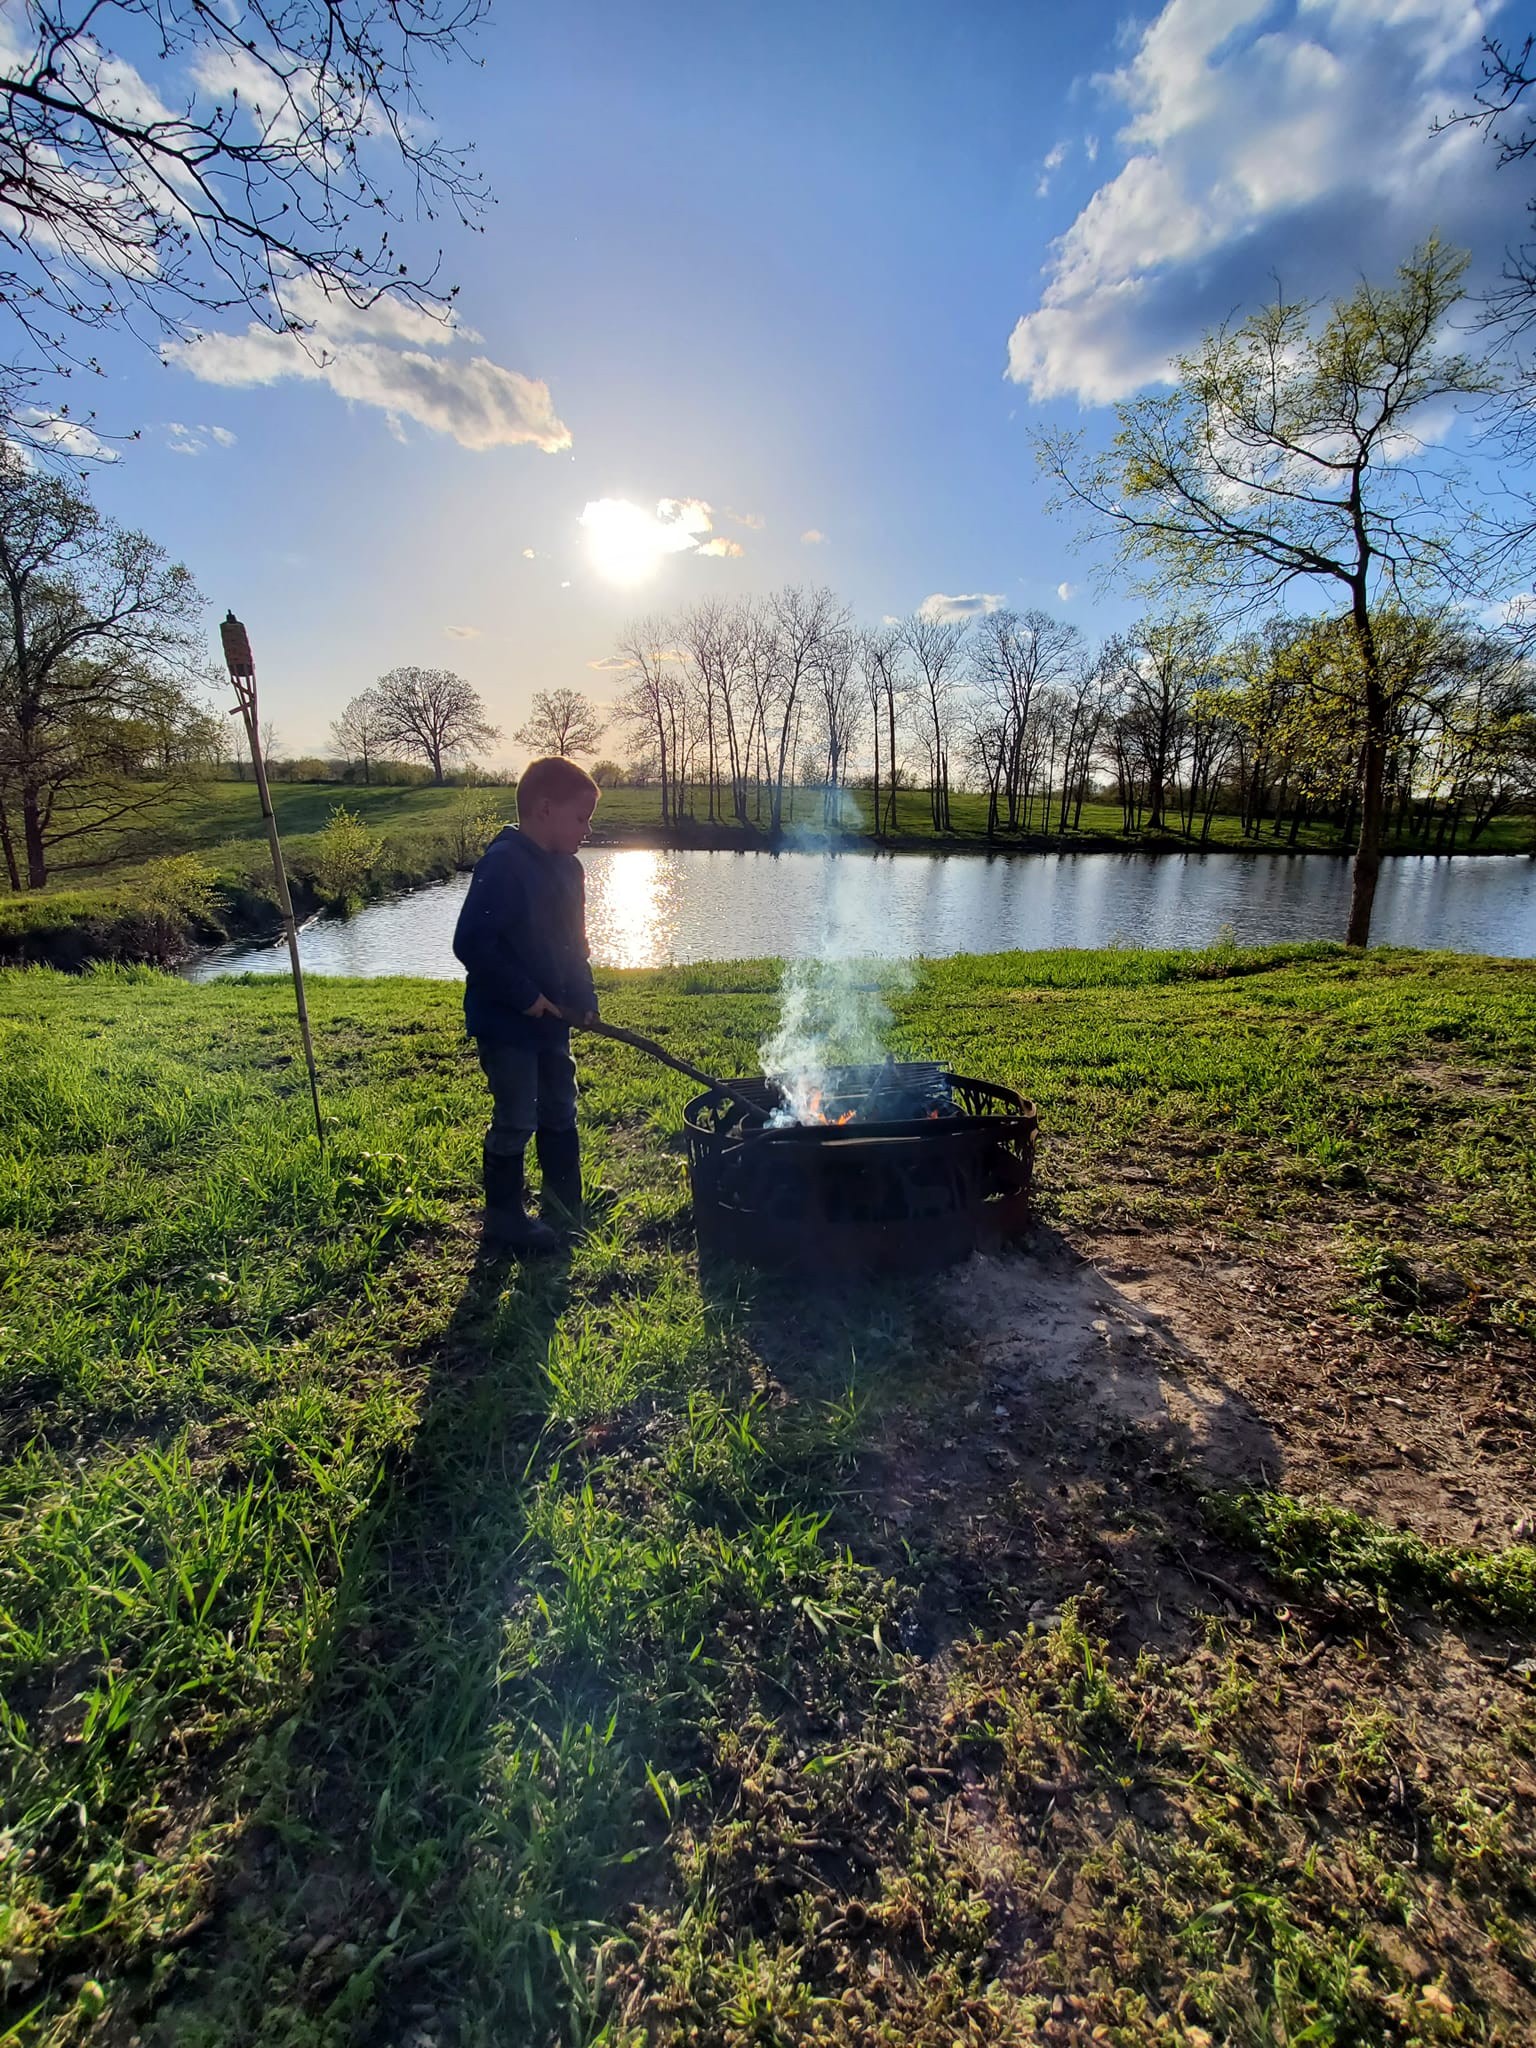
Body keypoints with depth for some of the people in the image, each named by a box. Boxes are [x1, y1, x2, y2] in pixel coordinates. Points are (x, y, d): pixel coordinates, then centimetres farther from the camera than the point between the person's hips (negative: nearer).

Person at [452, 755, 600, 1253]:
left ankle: (566, 1208, 35)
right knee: (516, 1120, 2)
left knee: (560, 1111, 19)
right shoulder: (503, 864, -21)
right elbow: (471, 943, -26)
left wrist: (585, 998, 4)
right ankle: (505, 1222, 20)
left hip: (551, 1019, 9)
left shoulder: (566, 868, 7)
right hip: (505, 1021, -9)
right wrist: (525, 995, -23)